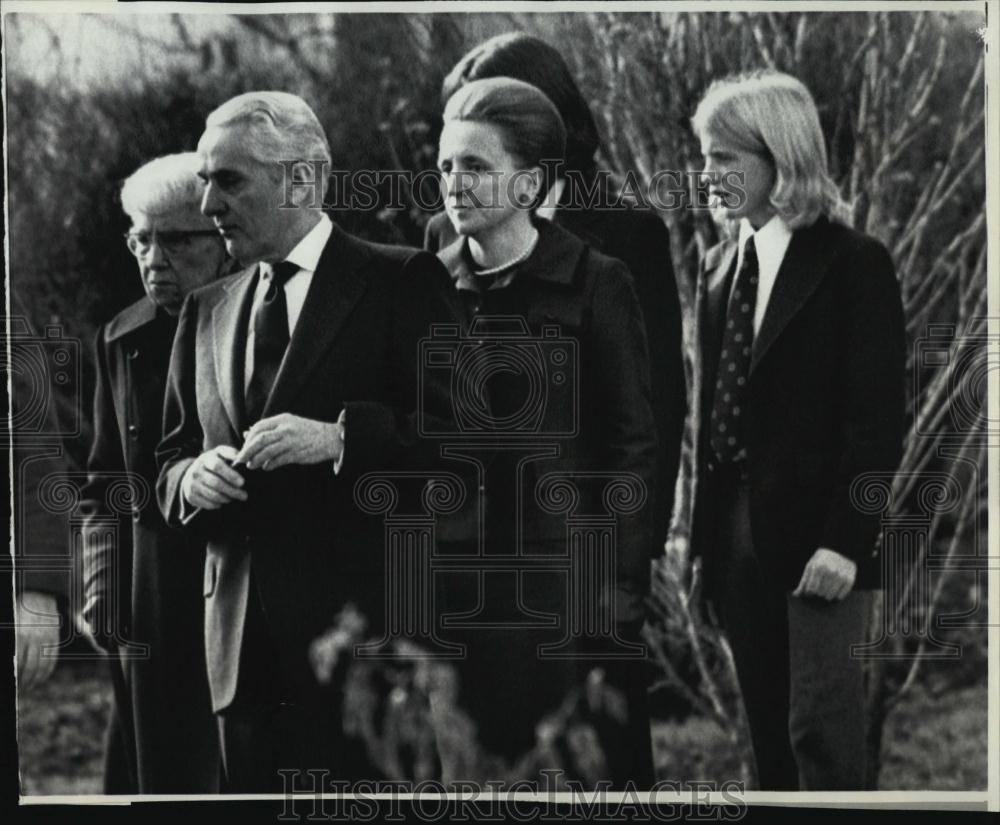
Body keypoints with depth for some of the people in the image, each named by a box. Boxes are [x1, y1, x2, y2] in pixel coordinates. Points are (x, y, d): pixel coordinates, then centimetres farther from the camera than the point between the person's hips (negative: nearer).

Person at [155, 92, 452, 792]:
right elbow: (169, 463, 20)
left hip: (367, 626, -5)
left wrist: (340, 438, -20)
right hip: (245, 644, 6)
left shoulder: (402, 282, 0)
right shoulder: (207, 312, 18)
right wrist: (193, 477, -3)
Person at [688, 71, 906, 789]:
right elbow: (715, 402, 12)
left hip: (817, 538, -6)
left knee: (822, 733, -3)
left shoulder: (854, 263, -8)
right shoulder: (721, 266, 11)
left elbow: (879, 418, -12)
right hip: (737, 533, 6)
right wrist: (706, 527, 7)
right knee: (768, 730, 11)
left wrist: (846, 541, -16)